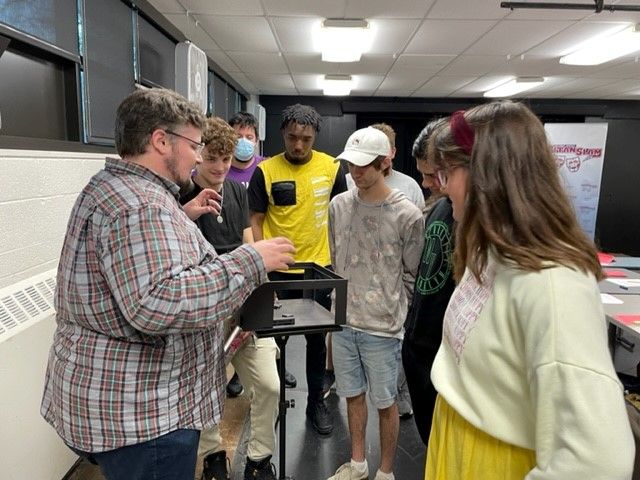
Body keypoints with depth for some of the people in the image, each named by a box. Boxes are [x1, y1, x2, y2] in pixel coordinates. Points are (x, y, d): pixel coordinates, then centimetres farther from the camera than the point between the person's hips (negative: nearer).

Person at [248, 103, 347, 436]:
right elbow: (256, 219, -3)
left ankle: (316, 400, 31)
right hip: (278, 269, -1)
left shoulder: (331, 167, -2)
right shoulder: (265, 171, -7)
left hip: (318, 266, 1)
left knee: (317, 337, 13)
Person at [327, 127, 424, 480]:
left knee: (385, 402, 12)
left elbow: (413, 276, -4)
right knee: (353, 395, 19)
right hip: (343, 322, 4)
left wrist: (394, 309, -1)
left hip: (382, 328, -4)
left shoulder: (407, 215, -12)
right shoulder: (339, 205, 2)